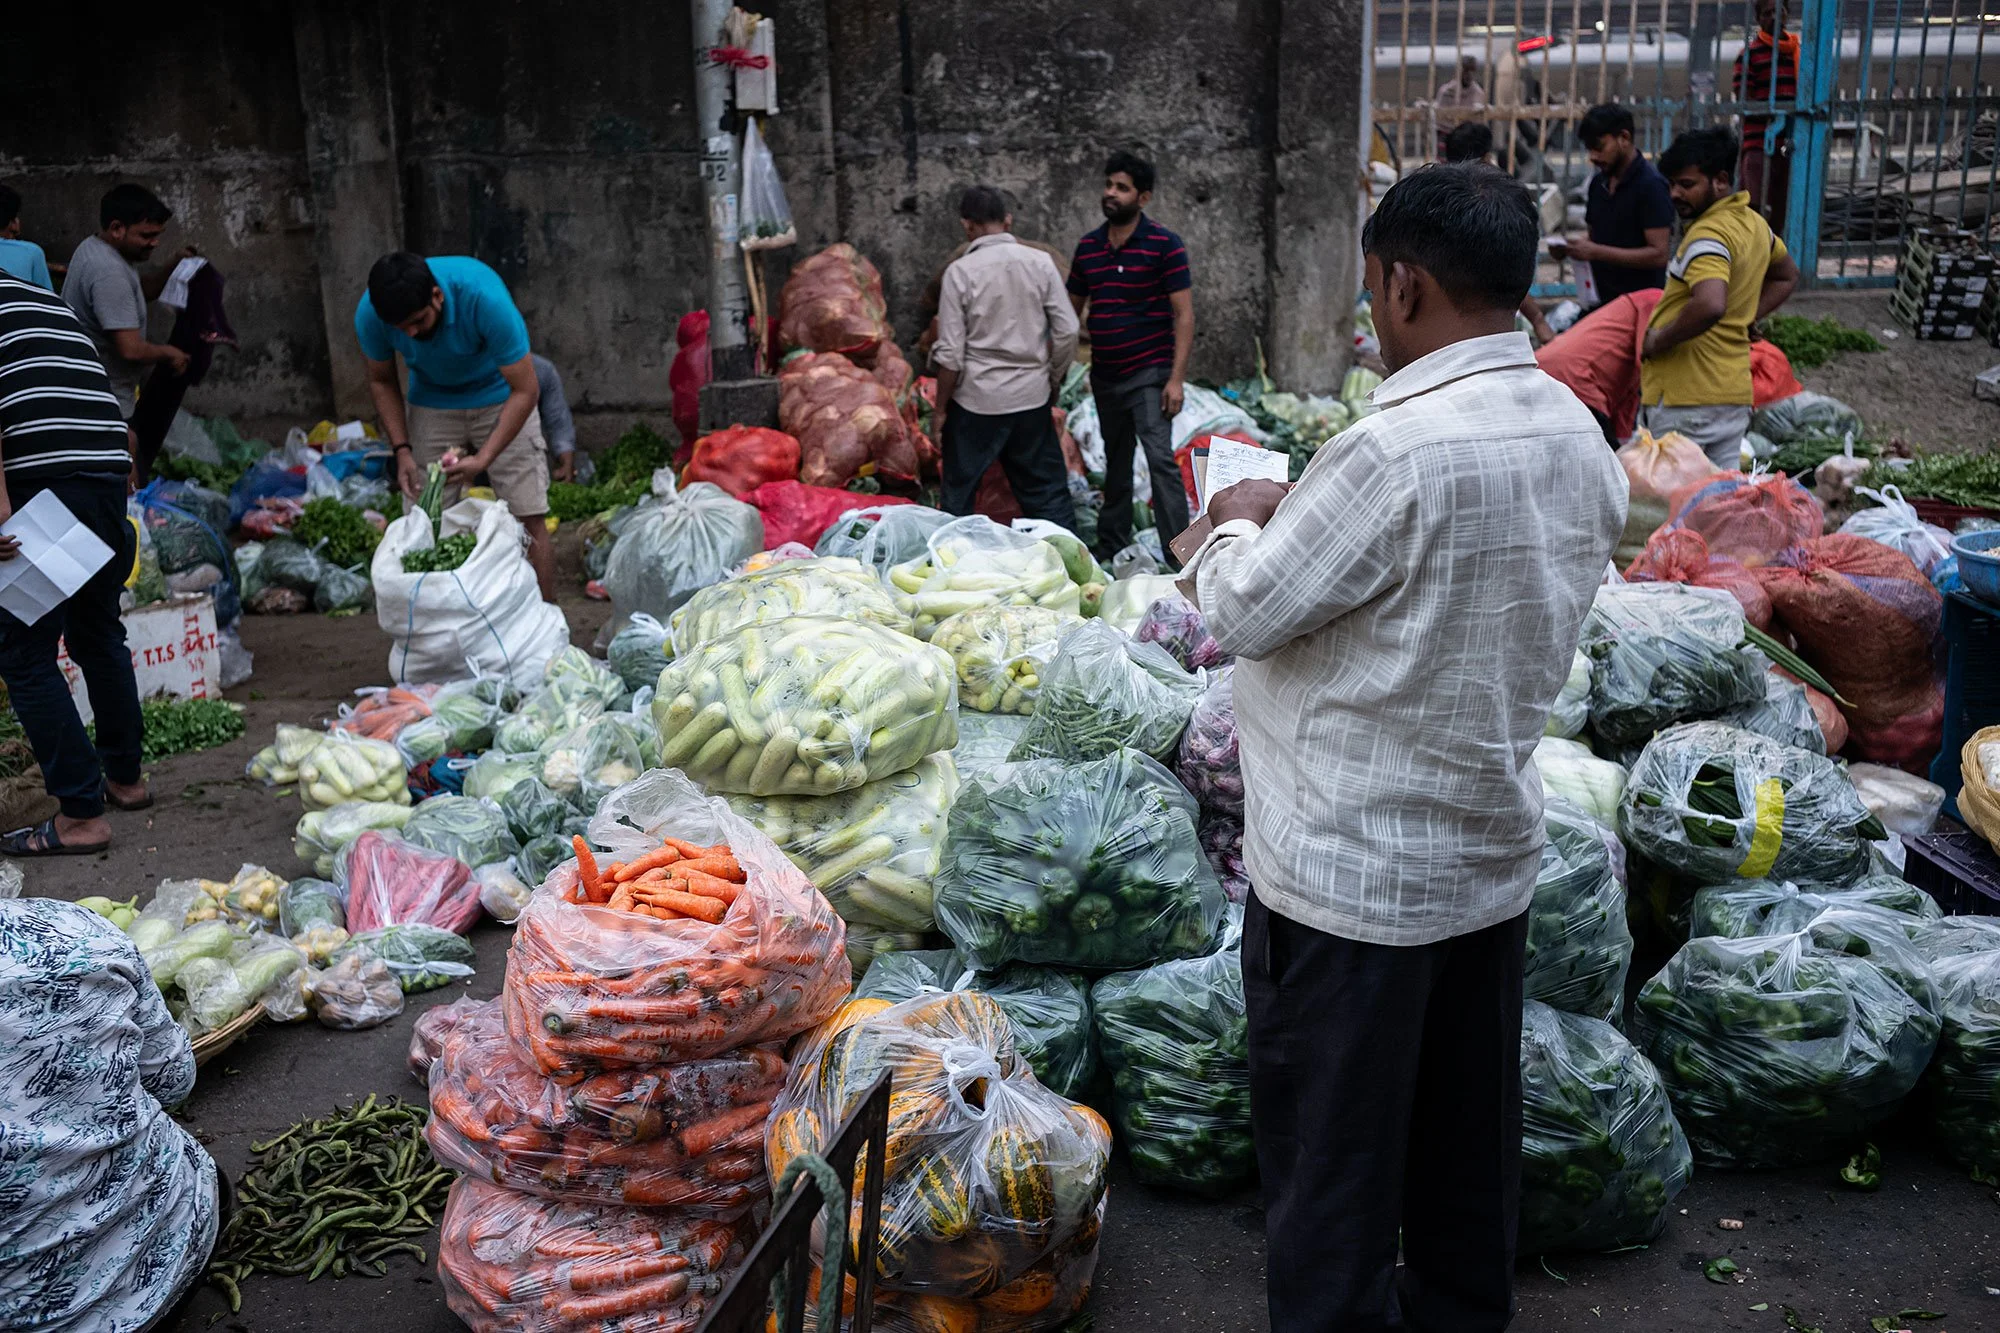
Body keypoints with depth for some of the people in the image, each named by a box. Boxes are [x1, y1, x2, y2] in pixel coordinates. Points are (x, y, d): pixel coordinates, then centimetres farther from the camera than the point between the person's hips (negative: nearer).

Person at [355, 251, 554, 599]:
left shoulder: (484, 297, -34)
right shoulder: (370, 314, -23)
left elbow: (526, 390, -28)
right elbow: (382, 381, -3)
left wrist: (483, 459, -35)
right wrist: (402, 450, -16)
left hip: (500, 400, -3)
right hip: (431, 407, 3)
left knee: (529, 520, -9)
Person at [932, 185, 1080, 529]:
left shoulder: (960, 272, -9)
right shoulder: (1040, 263, -2)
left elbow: (950, 354, -10)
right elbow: (1067, 332, -1)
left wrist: (940, 407, 2)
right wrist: (1053, 380, 15)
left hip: (976, 401, -3)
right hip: (1032, 397, 3)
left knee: (958, 494, 10)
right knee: (1048, 491, 12)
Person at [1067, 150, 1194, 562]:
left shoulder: (1164, 245, -7)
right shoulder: (1087, 247, 9)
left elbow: (1184, 315, -9)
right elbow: (1071, 310, 18)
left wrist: (1176, 378, -16)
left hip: (1149, 374, -6)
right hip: (1104, 375, 6)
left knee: (1160, 459, -15)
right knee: (1115, 465, 15)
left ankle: (1179, 555, -14)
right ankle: (1110, 550, 26)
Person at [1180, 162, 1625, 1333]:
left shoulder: (1393, 453, -26)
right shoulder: (1582, 437, 1)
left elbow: (1247, 612, -17)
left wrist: (1240, 523, 2)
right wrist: (1312, 516, 9)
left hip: (1353, 874, -8)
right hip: (1495, 851, 8)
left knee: (1332, 1150, 8)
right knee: (1467, 1129, 23)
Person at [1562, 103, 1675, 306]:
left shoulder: (1652, 185, -12)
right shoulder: (1598, 182, 10)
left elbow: (1659, 254, -17)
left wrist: (1596, 252, -22)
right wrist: (1573, 246, -1)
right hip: (1600, 301, 7)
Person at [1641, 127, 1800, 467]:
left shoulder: (1707, 235, -18)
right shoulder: (1755, 223, 14)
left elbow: (1709, 305, -35)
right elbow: (1786, 276, 33)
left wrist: (1659, 341, -20)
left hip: (1685, 398, -10)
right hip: (1736, 392, 10)